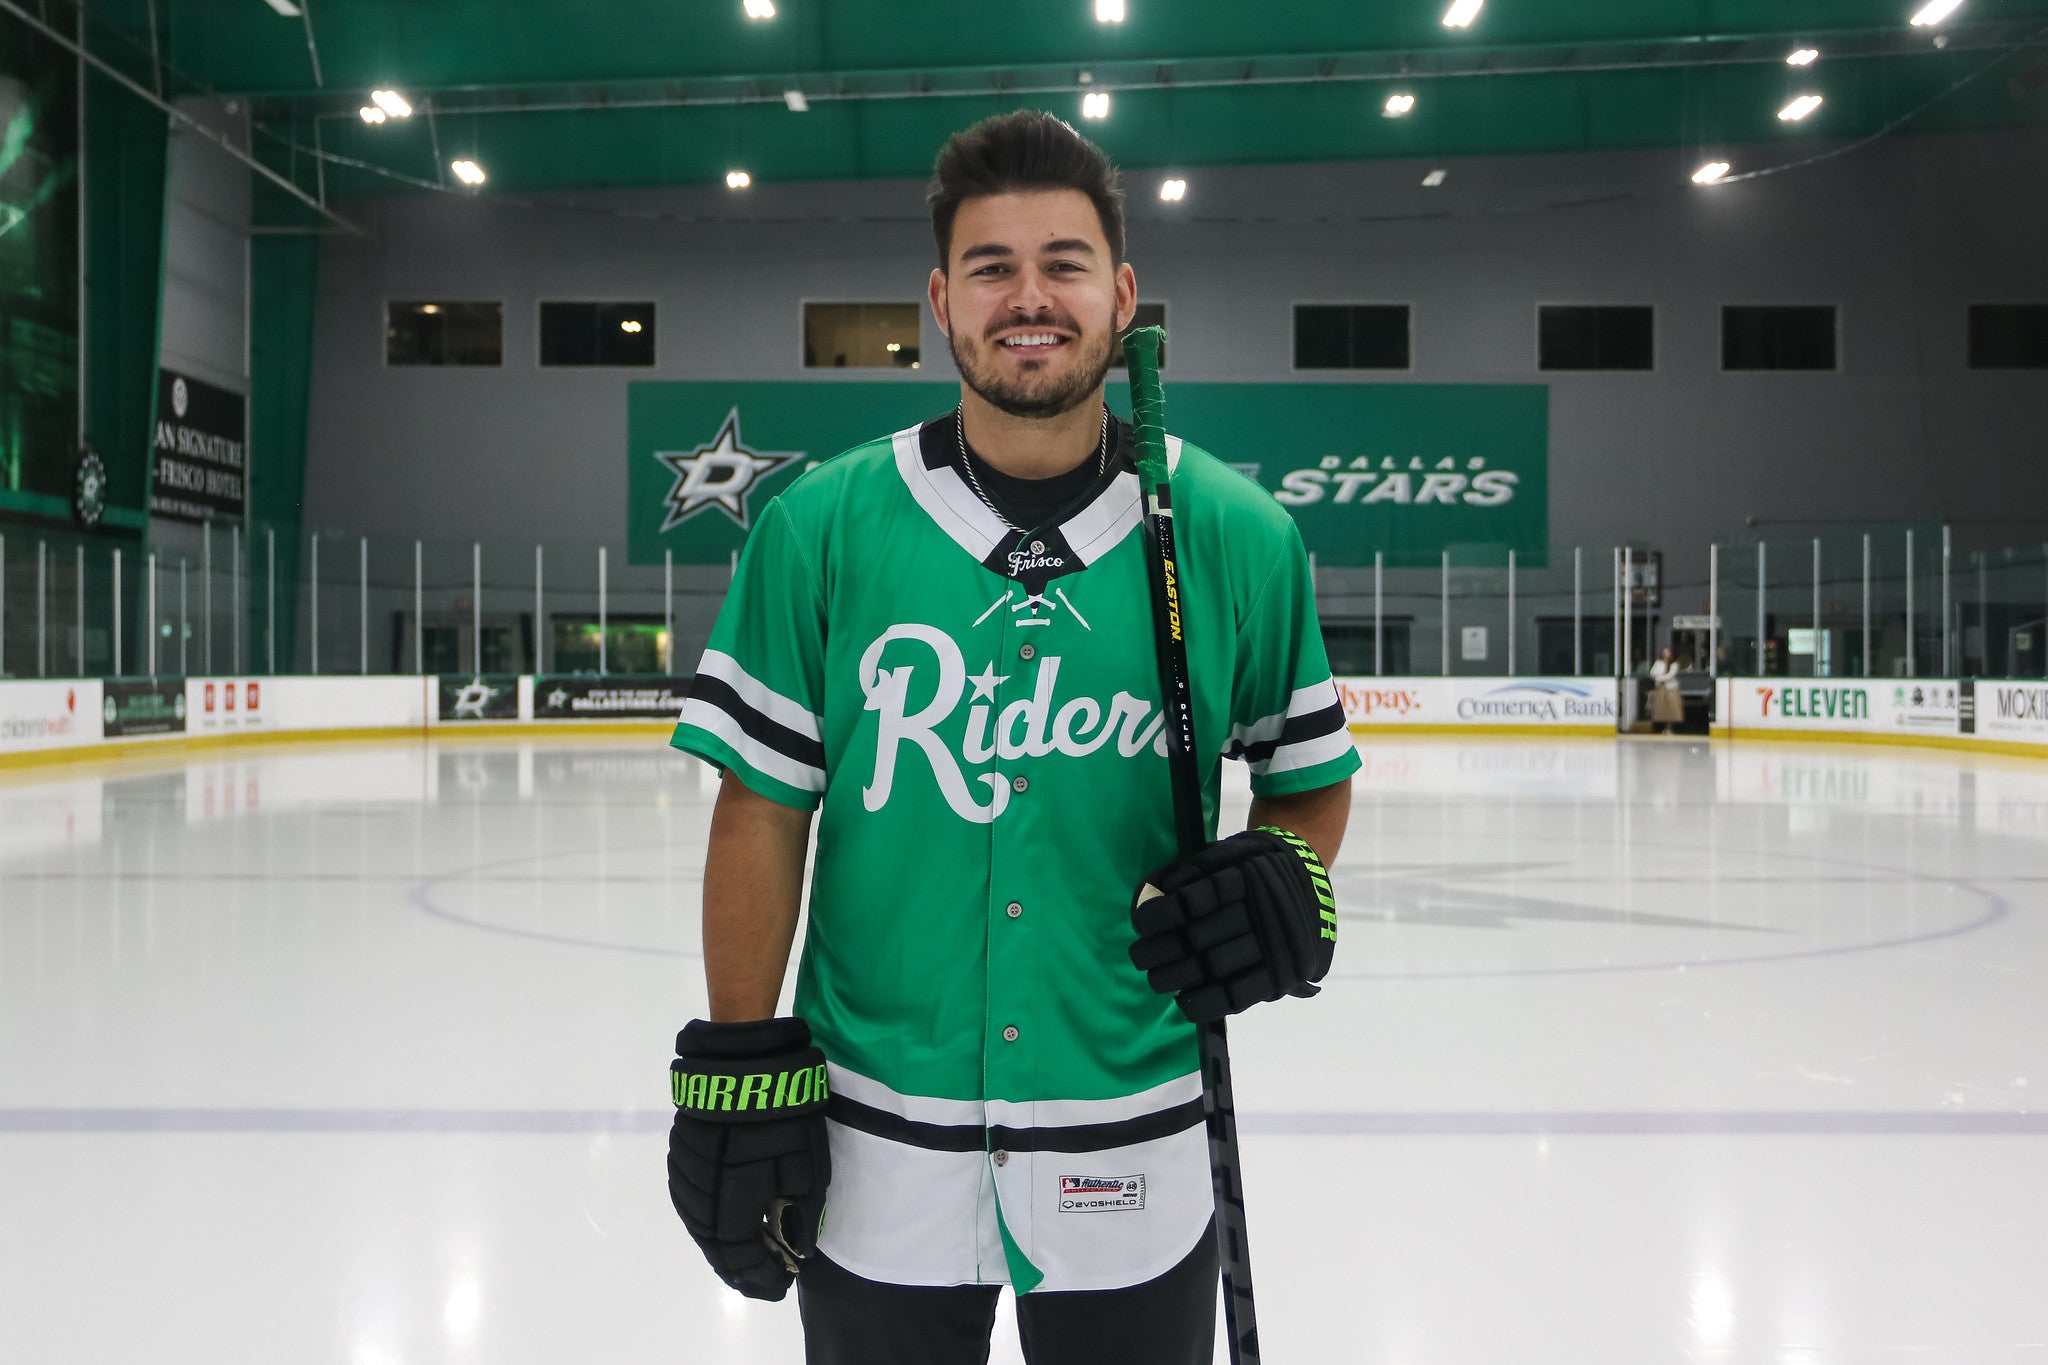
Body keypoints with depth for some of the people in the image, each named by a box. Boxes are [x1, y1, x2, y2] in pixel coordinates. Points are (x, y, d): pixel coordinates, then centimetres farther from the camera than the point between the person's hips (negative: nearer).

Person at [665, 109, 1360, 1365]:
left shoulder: (1238, 536, -4)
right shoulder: (822, 526, -6)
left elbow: (1313, 776, 7)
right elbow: (762, 813, -4)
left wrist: (1287, 883, -14)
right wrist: (739, 1074, -5)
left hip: (1133, 1146, 1)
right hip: (872, 1149, 0)